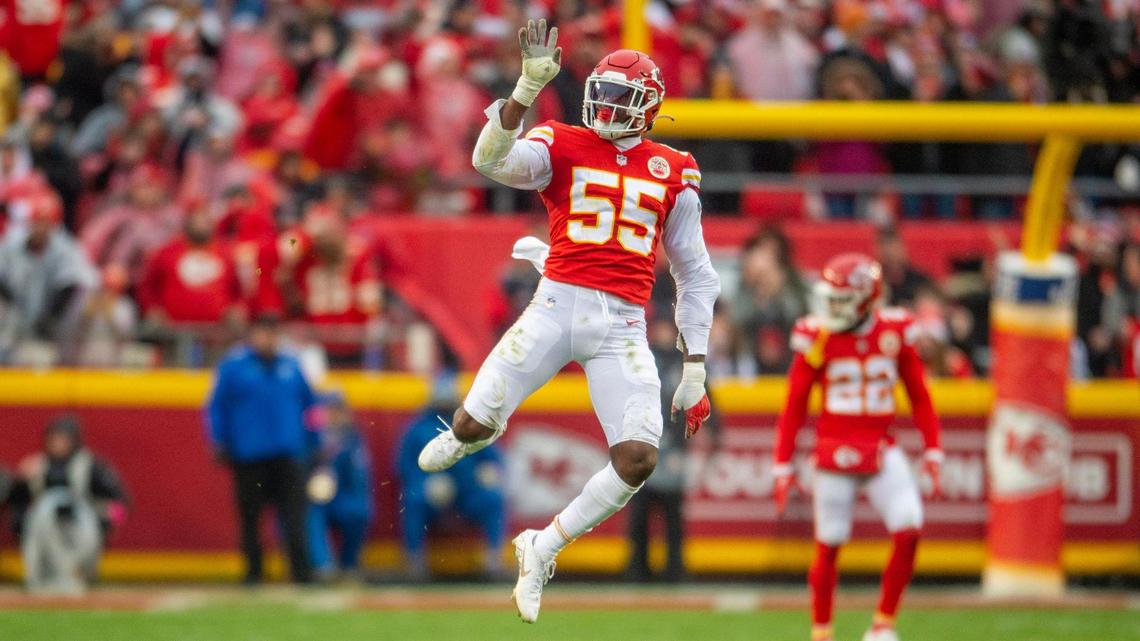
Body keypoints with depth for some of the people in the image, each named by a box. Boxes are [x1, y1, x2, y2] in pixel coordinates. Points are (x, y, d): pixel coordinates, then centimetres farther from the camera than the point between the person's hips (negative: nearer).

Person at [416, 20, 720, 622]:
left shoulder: (673, 173, 12)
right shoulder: (562, 146, 6)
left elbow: (695, 275, 17)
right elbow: (491, 160, -14)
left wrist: (695, 372, 11)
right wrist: (530, 85, -25)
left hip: (623, 326, 1)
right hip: (556, 307, -1)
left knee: (638, 458, -15)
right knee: (475, 422, -9)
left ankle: (542, 548, 6)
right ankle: (468, 436, 33)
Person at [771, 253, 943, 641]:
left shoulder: (895, 332, 1)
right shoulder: (818, 337, -4)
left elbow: (919, 398, 10)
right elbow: (794, 407, 3)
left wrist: (933, 452, 5)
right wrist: (783, 466, 2)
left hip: (882, 452, 2)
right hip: (834, 452, -2)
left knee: (908, 532, -13)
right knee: (828, 546, 2)